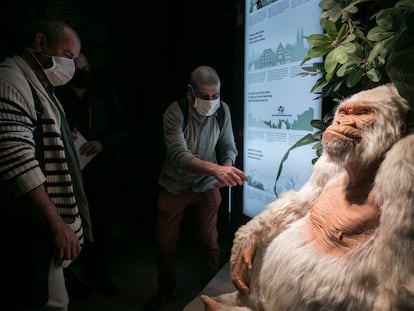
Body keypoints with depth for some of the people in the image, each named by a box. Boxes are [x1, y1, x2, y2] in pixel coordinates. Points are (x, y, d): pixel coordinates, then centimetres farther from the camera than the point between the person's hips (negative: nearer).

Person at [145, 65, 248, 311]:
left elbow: (228, 147, -6)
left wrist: (226, 170, -29)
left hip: (207, 186, 2)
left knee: (209, 241, 10)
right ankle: (166, 290, 34)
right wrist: (216, 169, -54)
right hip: (174, 187, -1)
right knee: (165, 242, 9)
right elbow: (179, 156, -37)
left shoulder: (223, 110, -13)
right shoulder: (175, 112, -25)